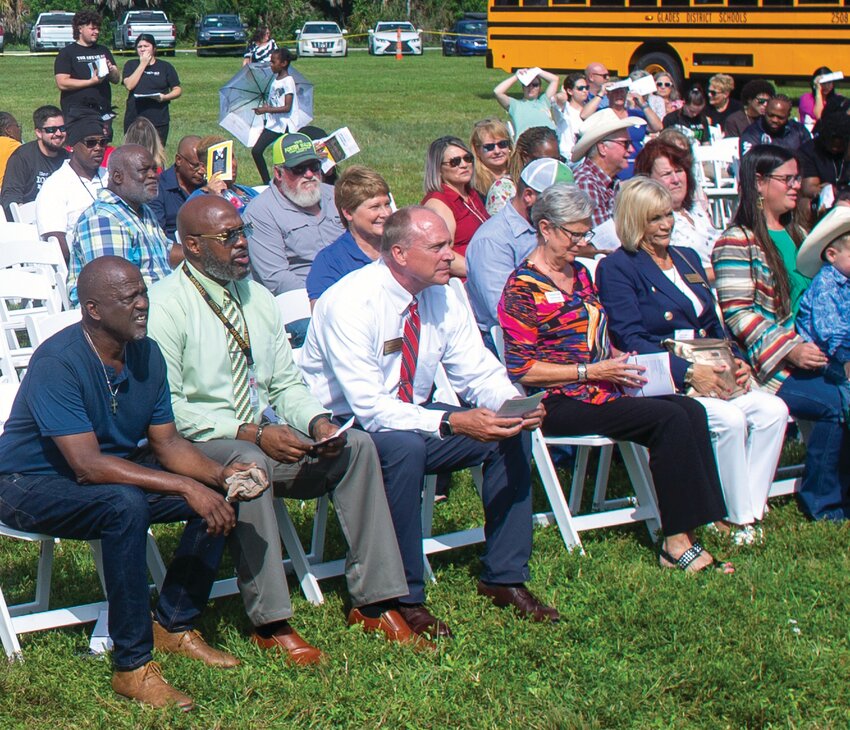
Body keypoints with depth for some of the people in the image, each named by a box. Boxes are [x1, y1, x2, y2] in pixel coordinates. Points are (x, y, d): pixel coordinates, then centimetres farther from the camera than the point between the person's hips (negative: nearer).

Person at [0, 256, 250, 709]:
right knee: (126, 504, -36)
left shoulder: (146, 355, -2)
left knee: (215, 495, -7)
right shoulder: (56, 363, -27)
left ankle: (174, 626, 4)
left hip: (117, 475, 8)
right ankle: (132, 665, -27)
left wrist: (220, 474, -17)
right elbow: (88, 466, -33)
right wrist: (185, 486, -36)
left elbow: (166, 443, 3)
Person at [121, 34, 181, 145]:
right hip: (134, 120, 1)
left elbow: (178, 90, 8)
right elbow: (129, 85, -7)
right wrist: (143, 64, -5)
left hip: (159, 122, -1)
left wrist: (165, 97, -13)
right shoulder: (131, 65, 10)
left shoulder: (165, 67, 8)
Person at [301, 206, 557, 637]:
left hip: (415, 418, 7)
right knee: (404, 446, -38)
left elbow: (478, 373, 0)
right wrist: (451, 423, -41)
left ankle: (504, 578, -2)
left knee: (511, 433, -11)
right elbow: (369, 407, -31)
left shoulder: (443, 297, -3)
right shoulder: (350, 303, -25)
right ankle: (404, 597, -24)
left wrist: (513, 404, -24)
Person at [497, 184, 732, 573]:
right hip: (558, 403, -8)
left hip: (600, 388, 8)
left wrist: (622, 364, 5)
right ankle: (676, 543, -22)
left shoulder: (579, 273, 18)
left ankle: (681, 539, -23)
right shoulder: (523, 288, -7)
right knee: (670, 418, -25)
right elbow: (521, 369, -13)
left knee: (691, 410, -17)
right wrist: (591, 371, -15)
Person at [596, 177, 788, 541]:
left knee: (773, 410, -17)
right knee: (730, 419, -30)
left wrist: (737, 361, 2)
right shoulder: (616, 268, -2)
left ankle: (747, 513, -14)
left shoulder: (688, 259, 21)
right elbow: (631, 341, -12)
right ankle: (736, 520, -14)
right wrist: (689, 373, -21)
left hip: (709, 375, 7)